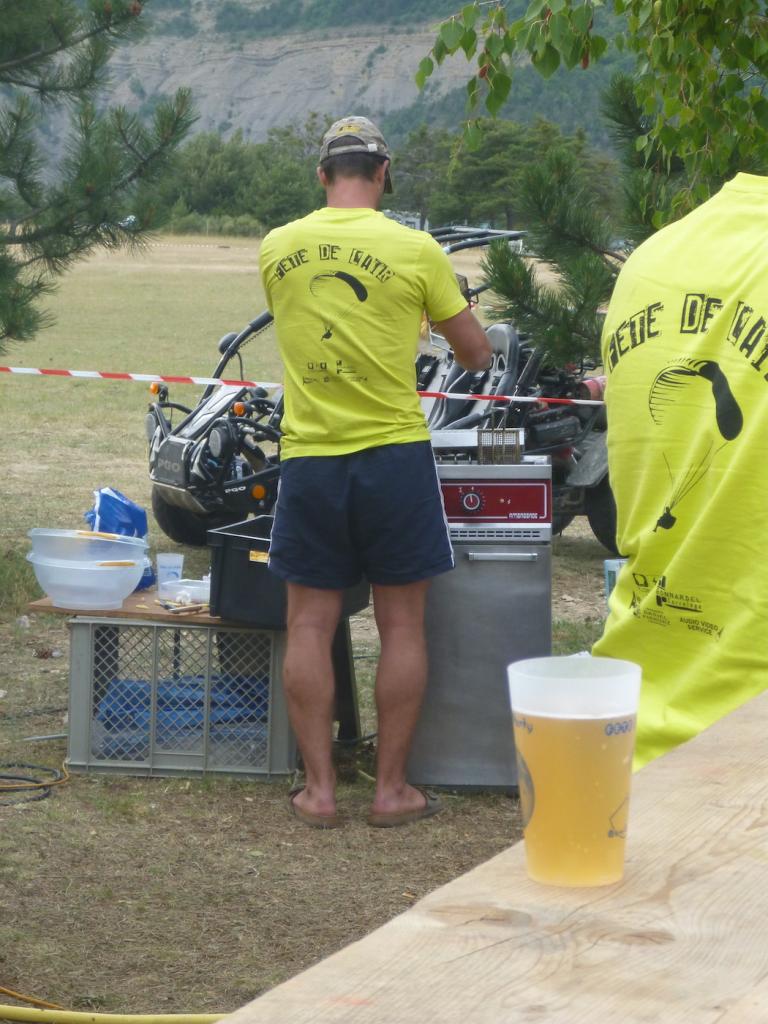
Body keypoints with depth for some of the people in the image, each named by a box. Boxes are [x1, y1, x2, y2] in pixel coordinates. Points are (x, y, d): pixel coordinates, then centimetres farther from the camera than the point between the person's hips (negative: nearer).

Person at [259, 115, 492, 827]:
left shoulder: (276, 248, 2)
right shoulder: (415, 250, -6)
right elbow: (476, 354, 3)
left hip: (308, 456, 2)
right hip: (394, 452, -2)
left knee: (309, 626, 9)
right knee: (401, 626, 8)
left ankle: (318, 789, 11)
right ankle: (391, 789, 12)